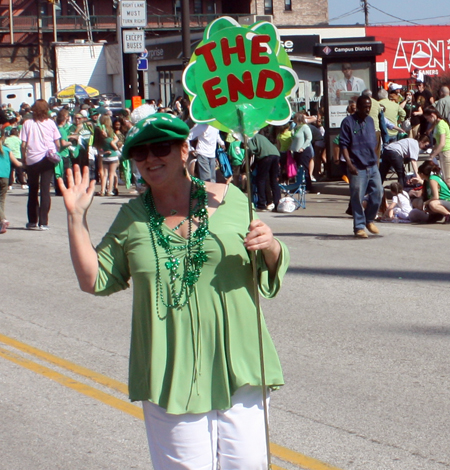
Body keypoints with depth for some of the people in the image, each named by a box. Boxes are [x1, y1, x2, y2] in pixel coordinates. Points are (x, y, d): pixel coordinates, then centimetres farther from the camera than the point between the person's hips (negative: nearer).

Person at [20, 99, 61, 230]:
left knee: (33, 191, 13)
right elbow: (57, 144, 0)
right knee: (45, 190, 0)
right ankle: (43, 222, -5)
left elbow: (23, 144, -5)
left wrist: (23, 158, 6)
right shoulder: (51, 123, 1)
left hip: (32, 160, 0)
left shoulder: (27, 123, -3)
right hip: (48, 159, 0)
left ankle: (33, 221, 17)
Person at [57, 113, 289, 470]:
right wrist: (77, 218, 3)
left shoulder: (230, 199, 3)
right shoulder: (132, 218, 8)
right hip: (171, 374, 1)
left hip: (238, 370, -1)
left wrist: (271, 247, -13)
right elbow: (94, 280, 7)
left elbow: (272, 269, 9)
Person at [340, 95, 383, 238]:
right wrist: (349, 163, -16)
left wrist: (375, 159, 17)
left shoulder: (370, 121, 15)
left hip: (372, 166, 6)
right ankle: (359, 226, 5)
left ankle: (369, 219, 20)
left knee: (377, 192, 1)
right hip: (357, 167, -6)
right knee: (357, 197, -4)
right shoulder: (348, 122, -5)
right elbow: (343, 144, -8)